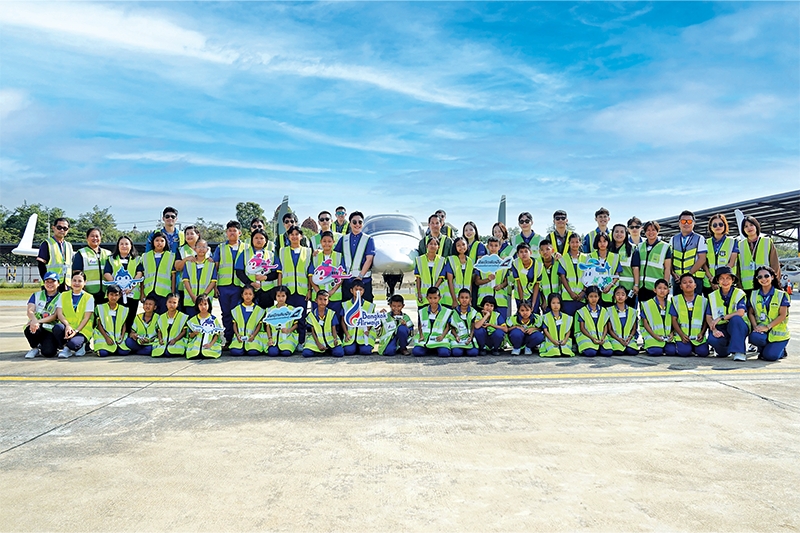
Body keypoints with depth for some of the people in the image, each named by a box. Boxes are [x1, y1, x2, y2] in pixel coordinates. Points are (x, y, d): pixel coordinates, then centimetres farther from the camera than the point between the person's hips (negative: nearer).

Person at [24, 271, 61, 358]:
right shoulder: (36, 295, 15)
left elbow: (55, 315, -7)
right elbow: (30, 311, -1)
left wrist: (39, 321, -24)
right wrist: (34, 320, -25)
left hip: (50, 330, -2)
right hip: (36, 327, 2)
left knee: (48, 352, -26)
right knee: (30, 328, -36)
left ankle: (42, 346, 13)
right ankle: (34, 348, -5)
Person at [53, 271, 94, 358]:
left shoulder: (89, 298, 4)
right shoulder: (63, 296, 13)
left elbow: (86, 318, -3)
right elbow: (59, 313, 1)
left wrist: (76, 331, -18)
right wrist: (67, 325, -19)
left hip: (82, 330, -3)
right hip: (66, 329, 3)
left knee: (73, 344, -34)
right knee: (57, 327, -33)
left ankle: (80, 346, 4)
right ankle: (65, 347, -7)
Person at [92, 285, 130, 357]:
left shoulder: (123, 309, 10)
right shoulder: (100, 308, 4)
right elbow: (99, 325, 0)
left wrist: (122, 336, -7)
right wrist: (107, 337, -11)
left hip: (118, 337, 2)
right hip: (103, 335, -2)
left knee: (124, 352, -24)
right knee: (103, 353, -28)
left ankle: (116, 348, 10)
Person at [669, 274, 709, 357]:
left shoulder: (703, 300, 8)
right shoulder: (676, 300, 4)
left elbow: (706, 320, 9)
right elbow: (674, 320, 2)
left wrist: (702, 333, -6)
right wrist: (682, 335, -10)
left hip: (698, 335, 2)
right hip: (682, 333, -2)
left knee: (703, 352, -20)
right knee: (684, 351, -25)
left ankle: (694, 347, 14)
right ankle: (677, 346, 10)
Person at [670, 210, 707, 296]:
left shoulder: (699, 239, 6)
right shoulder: (673, 240, 16)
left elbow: (702, 259, -3)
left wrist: (688, 274, -12)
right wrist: (673, 273, -6)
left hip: (694, 279, -3)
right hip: (677, 279, 3)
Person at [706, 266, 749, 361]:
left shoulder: (739, 294, -2)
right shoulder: (713, 296, 5)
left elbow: (740, 313, -18)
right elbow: (708, 317, 1)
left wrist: (720, 318, -24)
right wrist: (714, 330, -18)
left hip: (738, 327, -2)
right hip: (720, 328, 2)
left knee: (735, 318, -36)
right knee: (713, 340, -31)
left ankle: (738, 351, -30)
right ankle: (723, 352, 8)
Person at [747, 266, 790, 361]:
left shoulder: (781, 295, -2)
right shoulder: (754, 295, 7)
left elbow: (782, 315, -7)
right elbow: (750, 313, 7)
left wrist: (767, 327, -18)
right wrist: (755, 326, -12)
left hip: (778, 331, -2)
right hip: (761, 329, 2)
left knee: (769, 356, -19)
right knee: (754, 337, -34)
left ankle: (780, 350, 18)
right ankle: (763, 349, 3)